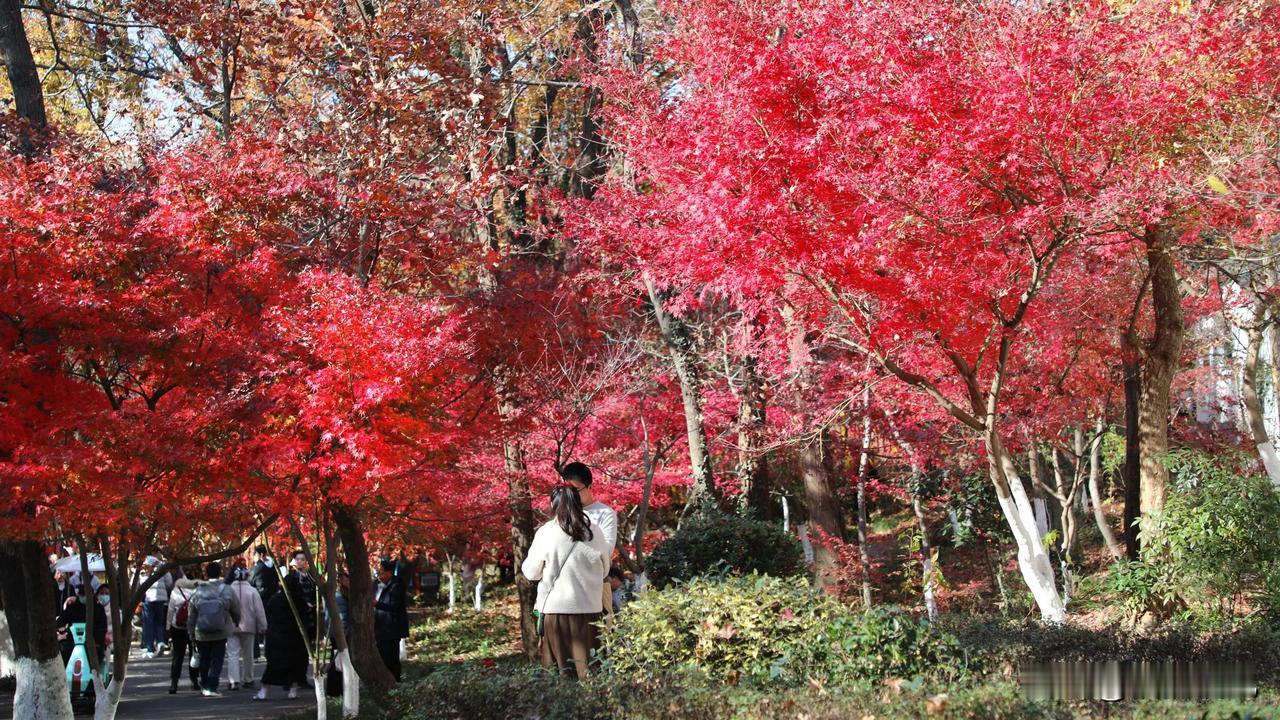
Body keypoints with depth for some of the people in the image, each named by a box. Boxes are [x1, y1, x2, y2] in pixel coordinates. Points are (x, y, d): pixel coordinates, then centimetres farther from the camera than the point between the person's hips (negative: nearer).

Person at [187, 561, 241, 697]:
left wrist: (191, 633, 14)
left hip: (201, 634, 2)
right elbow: (236, 611, 2)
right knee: (217, 660, 2)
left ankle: (204, 685, 31)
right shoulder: (227, 590, -7)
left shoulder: (198, 592, -3)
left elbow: (191, 616, 3)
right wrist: (236, 624, 23)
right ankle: (211, 687, -6)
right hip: (221, 633, -2)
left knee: (204, 659, 18)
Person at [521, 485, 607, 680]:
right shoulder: (593, 531, 0)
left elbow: (531, 572, 4)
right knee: (587, 662, 4)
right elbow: (605, 567, 14)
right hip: (589, 606, 2)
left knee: (561, 666, 2)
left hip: (557, 606, -2)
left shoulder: (545, 533, -6)